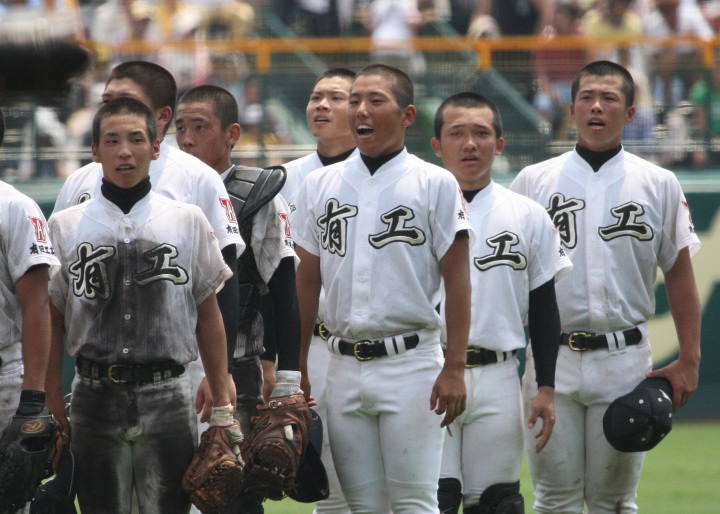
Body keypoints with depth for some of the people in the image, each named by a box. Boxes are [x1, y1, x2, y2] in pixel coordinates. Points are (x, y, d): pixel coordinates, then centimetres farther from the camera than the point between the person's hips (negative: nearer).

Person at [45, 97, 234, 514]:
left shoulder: (188, 221, 7)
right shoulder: (65, 226, 6)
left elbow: (208, 316, 9)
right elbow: (52, 322, 7)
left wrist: (221, 405, 5)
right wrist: (54, 412, 1)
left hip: (168, 398, 0)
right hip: (95, 397, 0)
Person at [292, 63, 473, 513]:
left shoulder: (435, 184, -2)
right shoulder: (320, 185, 10)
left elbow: (457, 279, -4)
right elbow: (307, 279, 14)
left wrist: (454, 368, -11)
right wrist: (297, 368, 10)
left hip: (410, 363, -4)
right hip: (344, 368, 4)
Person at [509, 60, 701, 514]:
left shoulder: (659, 185, 6)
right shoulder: (533, 182, 6)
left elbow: (679, 273, 7)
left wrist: (688, 361, -1)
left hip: (624, 362, 0)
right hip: (551, 359, 0)